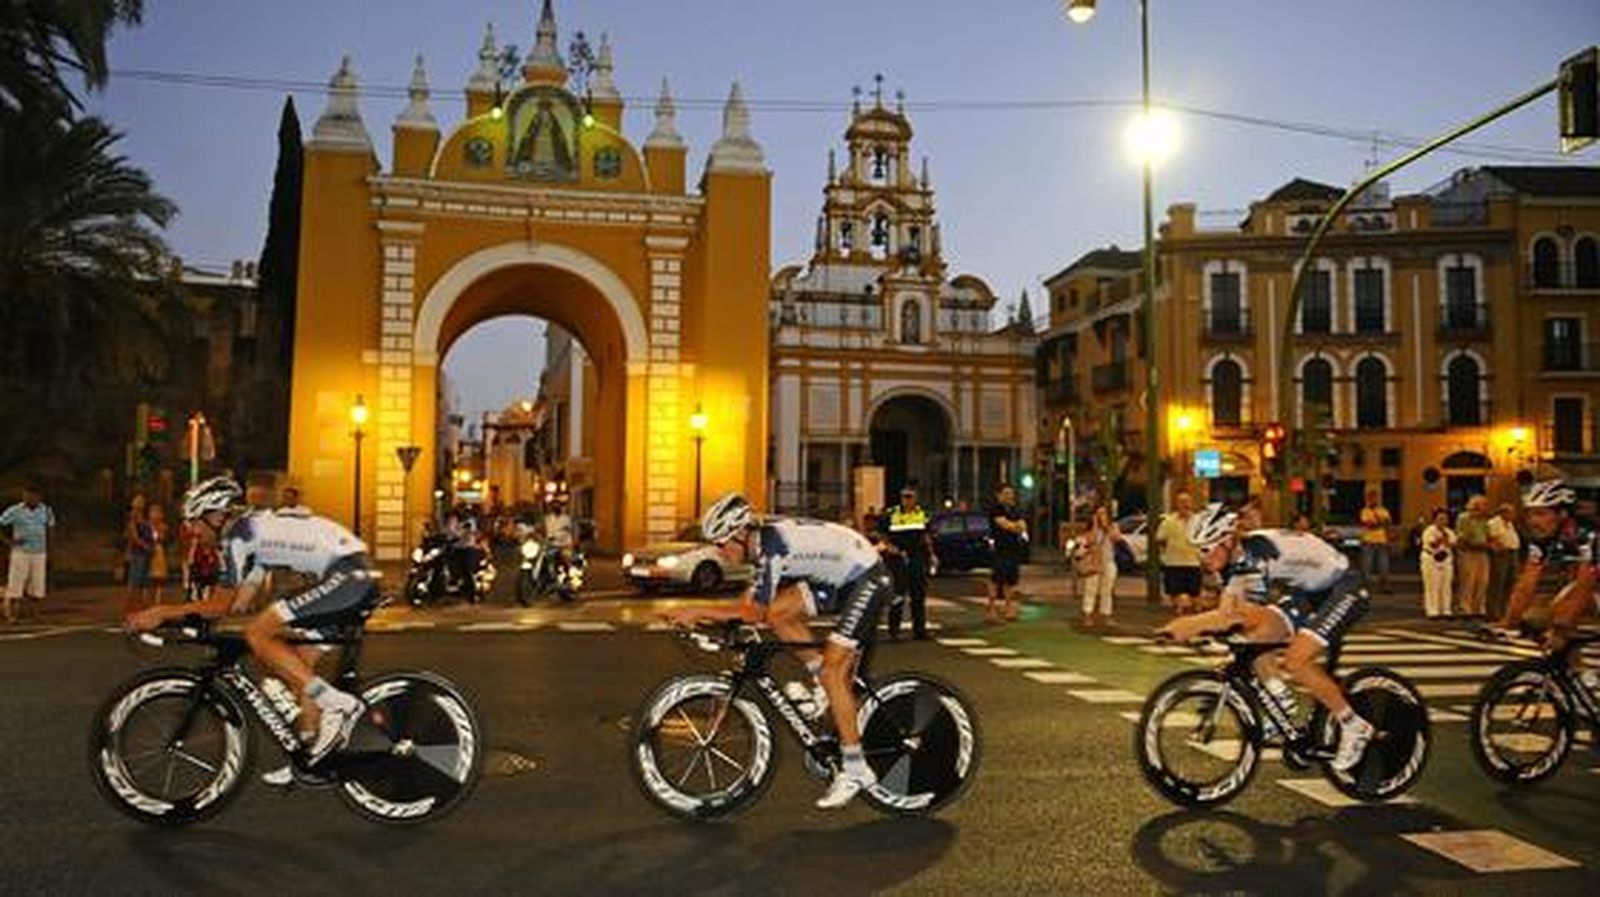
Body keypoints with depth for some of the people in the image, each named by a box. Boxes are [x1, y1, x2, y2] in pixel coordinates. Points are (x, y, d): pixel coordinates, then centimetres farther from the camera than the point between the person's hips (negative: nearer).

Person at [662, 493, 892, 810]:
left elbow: (753, 612, -27)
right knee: (777, 612, -7)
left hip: (867, 577, -9)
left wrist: (697, 612, -24)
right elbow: (750, 599, 10)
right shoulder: (762, 540, 0)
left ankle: (855, 769, -5)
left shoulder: (773, 546, -27)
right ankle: (823, 685, 10)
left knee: (832, 669, -13)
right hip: (838, 577, 9)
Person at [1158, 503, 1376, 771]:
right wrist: (1188, 626, -24)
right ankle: (1280, 698, 8)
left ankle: (1355, 727, -3)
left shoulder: (1256, 554, -33)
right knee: (1253, 636, -11)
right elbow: (1227, 611, -8)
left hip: (1343, 588, -9)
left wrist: (1189, 624, -39)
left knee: (1295, 661, -21)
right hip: (1308, 590, 9)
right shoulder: (1235, 558, -6)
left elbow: (1240, 615, -40)